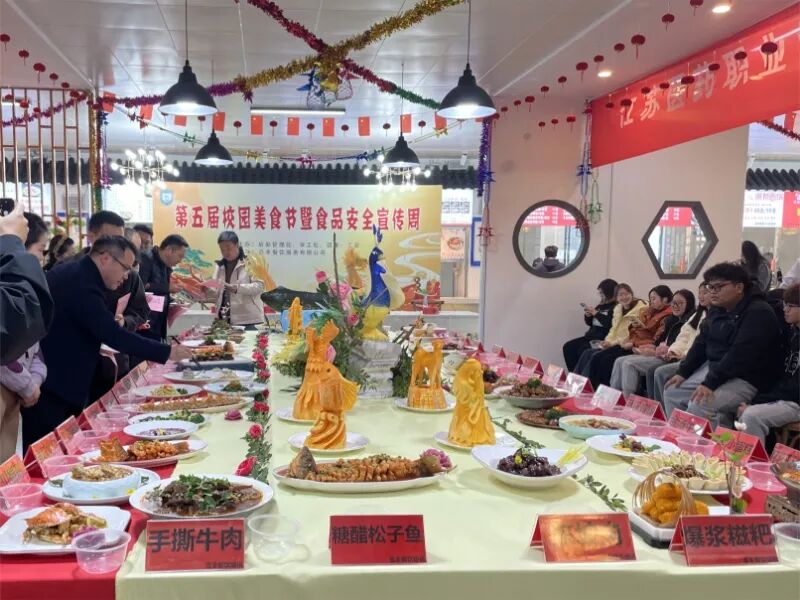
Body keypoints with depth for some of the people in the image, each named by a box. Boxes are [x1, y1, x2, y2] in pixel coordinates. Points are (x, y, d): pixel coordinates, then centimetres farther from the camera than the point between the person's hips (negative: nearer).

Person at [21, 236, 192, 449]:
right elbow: (114, 335, -28)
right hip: (50, 386, -10)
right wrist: (167, 352, -24)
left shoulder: (74, 274, 9)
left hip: (51, 377, 10)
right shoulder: (81, 284, -23)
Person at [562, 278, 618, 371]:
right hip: (590, 336, 9)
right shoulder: (601, 306, 16)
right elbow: (590, 323, 24)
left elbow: (610, 324, -25)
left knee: (582, 351, -28)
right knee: (567, 347, -4)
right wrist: (588, 316, 2)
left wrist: (596, 313, -16)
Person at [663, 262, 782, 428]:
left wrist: (710, 383, -29)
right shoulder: (716, 310, 11)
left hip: (745, 379, -9)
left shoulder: (759, 313, -19)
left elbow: (740, 355, -27)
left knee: (699, 406, -29)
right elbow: (701, 343, 16)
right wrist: (683, 372, 4)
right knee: (672, 392, 3)